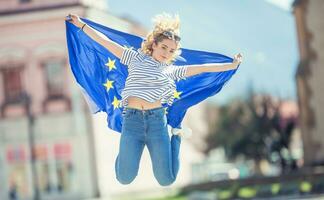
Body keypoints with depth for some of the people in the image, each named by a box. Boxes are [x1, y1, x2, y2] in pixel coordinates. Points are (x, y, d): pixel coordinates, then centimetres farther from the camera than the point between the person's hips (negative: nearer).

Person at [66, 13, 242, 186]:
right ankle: (128, 148, 28)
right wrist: (81, 25, 10)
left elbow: (202, 68, 16)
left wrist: (232, 65, 17)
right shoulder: (136, 58, 12)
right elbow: (106, 42, 11)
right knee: (124, 179, -7)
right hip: (132, 119, -1)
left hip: (157, 120, 1)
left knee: (166, 180, -1)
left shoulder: (171, 70, 14)